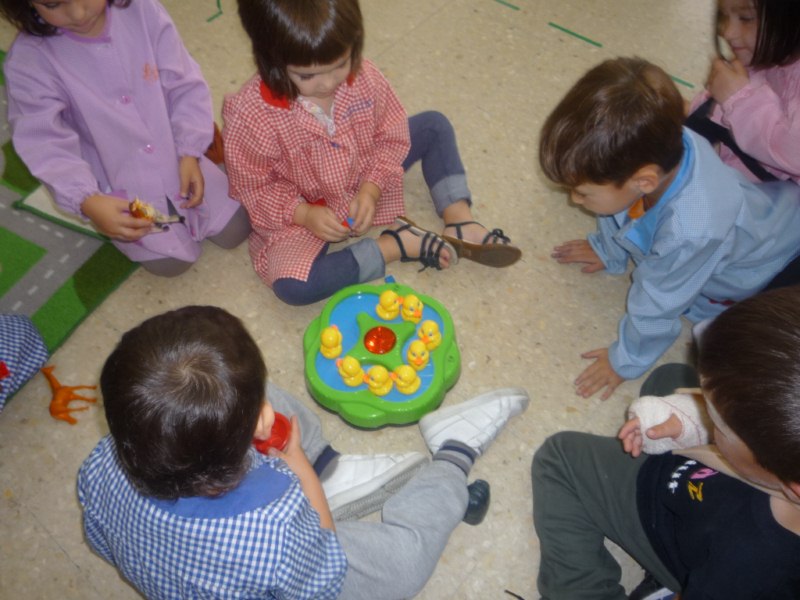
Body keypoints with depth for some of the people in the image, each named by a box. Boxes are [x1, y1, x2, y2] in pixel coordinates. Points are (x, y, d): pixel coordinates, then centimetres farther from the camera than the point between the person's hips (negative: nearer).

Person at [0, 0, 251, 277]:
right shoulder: (29, 60, -20)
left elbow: (185, 86, -8)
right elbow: (45, 144, -24)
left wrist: (190, 153, -15)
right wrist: (88, 202, -40)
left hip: (177, 159, 3)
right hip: (118, 185, -2)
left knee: (234, 230, 3)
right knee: (170, 262, -11)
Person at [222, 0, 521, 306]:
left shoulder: (364, 77, -19)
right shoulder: (249, 114, -27)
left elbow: (391, 137, -6)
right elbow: (254, 186, -16)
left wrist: (371, 189, -20)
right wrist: (304, 214, -29)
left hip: (368, 184, 4)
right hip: (302, 211, -3)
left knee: (434, 125, 3)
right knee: (291, 285, -31)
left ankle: (460, 224, -3)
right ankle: (394, 246, -17)